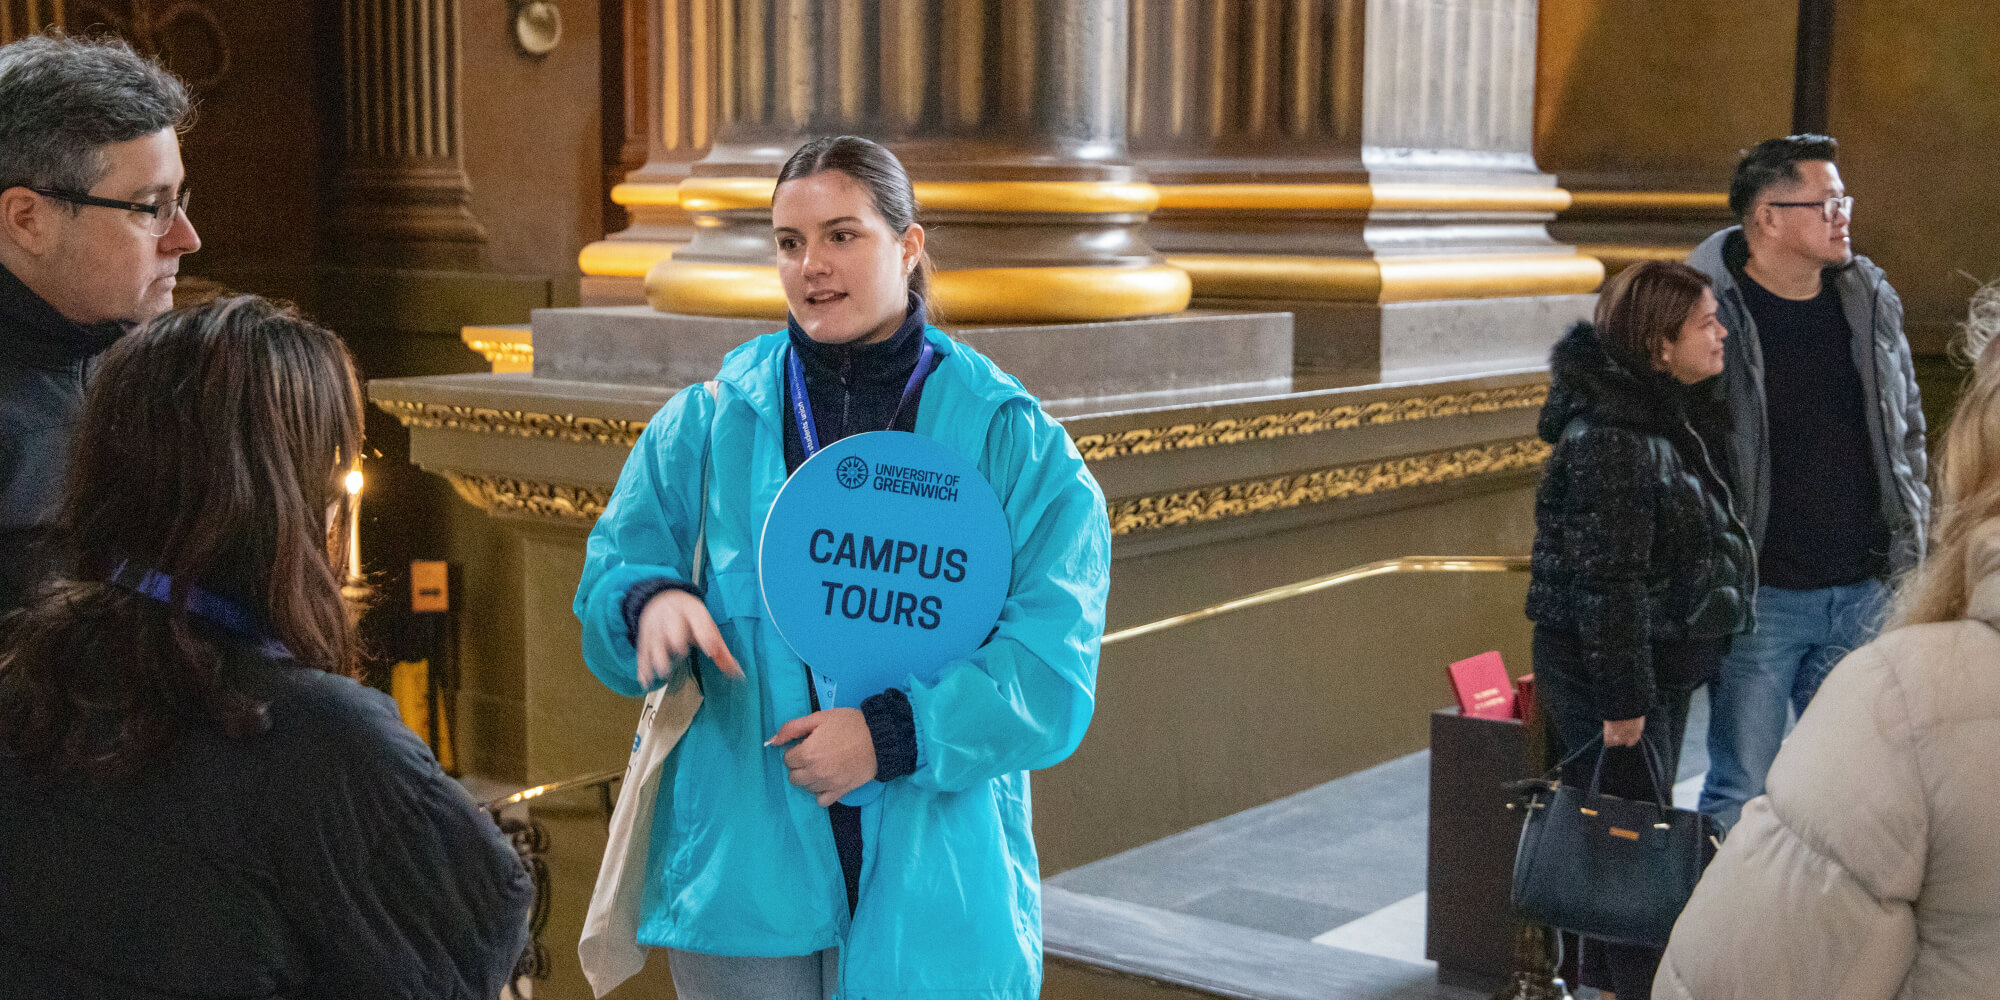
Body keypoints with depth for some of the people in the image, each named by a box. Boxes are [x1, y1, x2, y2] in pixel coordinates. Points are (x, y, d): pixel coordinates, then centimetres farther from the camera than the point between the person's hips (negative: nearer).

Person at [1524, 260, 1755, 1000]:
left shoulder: (1668, 417, 9)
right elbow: (1608, 580, -24)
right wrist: (1623, 696, -22)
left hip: (1662, 662, 10)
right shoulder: (1609, 440, -24)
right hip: (1601, 668, -10)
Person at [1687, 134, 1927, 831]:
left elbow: (1907, 428, 18)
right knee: (1741, 794, 1)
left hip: (1863, 592, 5)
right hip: (1758, 595, -5)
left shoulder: (1872, 301, 7)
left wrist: (1909, 541, 12)